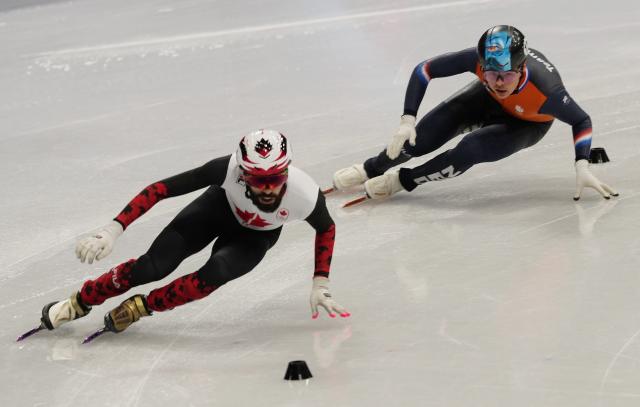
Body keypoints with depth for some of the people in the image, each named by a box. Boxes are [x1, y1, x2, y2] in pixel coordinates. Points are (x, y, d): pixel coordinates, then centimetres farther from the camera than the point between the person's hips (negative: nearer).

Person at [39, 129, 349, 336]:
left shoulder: (305, 195, -37)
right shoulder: (228, 170, -41)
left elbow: (327, 229, -12)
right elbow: (160, 189, -36)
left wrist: (320, 285, -11)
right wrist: (112, 230, -42)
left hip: (254, 237, 0)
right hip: (220, 207, 0)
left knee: (214, 275, -30)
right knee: (153, 266, -16)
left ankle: (140, 307, -8)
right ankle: (79, 303, 6)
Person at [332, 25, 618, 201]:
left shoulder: (544, 90, -44)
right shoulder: (478, 60, -39)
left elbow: (581, 121, -26)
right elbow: (425, 70, -27)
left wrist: (582, 168, -33)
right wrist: (407, 120, -31)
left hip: (528, 123, -2)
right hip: (488, 100, 3)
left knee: (473, 149, -26)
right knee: (425, 135, -12)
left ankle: (403, 181, -5)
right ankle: (372, 168, 14)